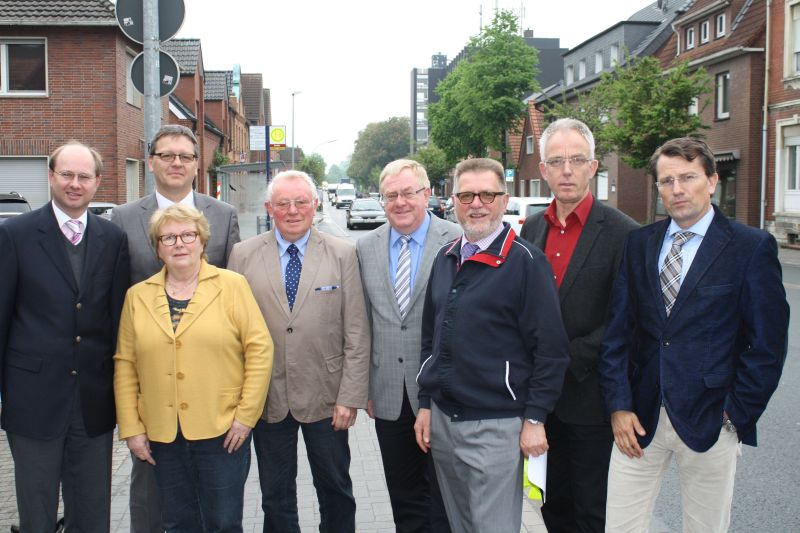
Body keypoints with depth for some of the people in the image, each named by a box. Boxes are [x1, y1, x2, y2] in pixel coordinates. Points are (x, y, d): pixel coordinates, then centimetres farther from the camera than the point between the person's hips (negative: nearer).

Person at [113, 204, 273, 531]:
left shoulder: (232, 285, -1)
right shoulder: (137, 296, 7)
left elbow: (260, 348, -5)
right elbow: (125, 365, 6)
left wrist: (246, 416, -9)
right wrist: (131, 428, 1)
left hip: (222, 431, -2)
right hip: (162, 435, 3)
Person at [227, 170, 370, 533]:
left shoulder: (342, 254, -3)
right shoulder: (243, 255, 0)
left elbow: (356, 333, -4)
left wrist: (350, 396, -8)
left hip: (326, 396, -1)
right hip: (266, 397, 1)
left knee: (336, 490, 14)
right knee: (275, 496, 16)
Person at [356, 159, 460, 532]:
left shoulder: (458, 241, -9)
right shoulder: (366, 247, 5)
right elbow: (363, 322, 8)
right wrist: (365, 387, 8)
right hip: (389, 395, 4)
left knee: (443, 500, 11)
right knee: (403, 499, 18)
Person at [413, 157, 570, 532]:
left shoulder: (525, 261, -11)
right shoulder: (445, 259, 9)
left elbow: (551, 349, -12)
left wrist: (535, 419, -13)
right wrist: (425, 403, 12)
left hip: (495, 427, -6)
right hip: (441, 420, 6)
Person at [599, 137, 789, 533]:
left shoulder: (752, 247, -4)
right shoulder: (639, 243, 6)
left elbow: (767, 344, -4)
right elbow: (617, 330, 4)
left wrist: (737, 415, -7)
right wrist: (619, 405, -3)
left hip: (709, 423, -2)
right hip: (640, 417, 3)